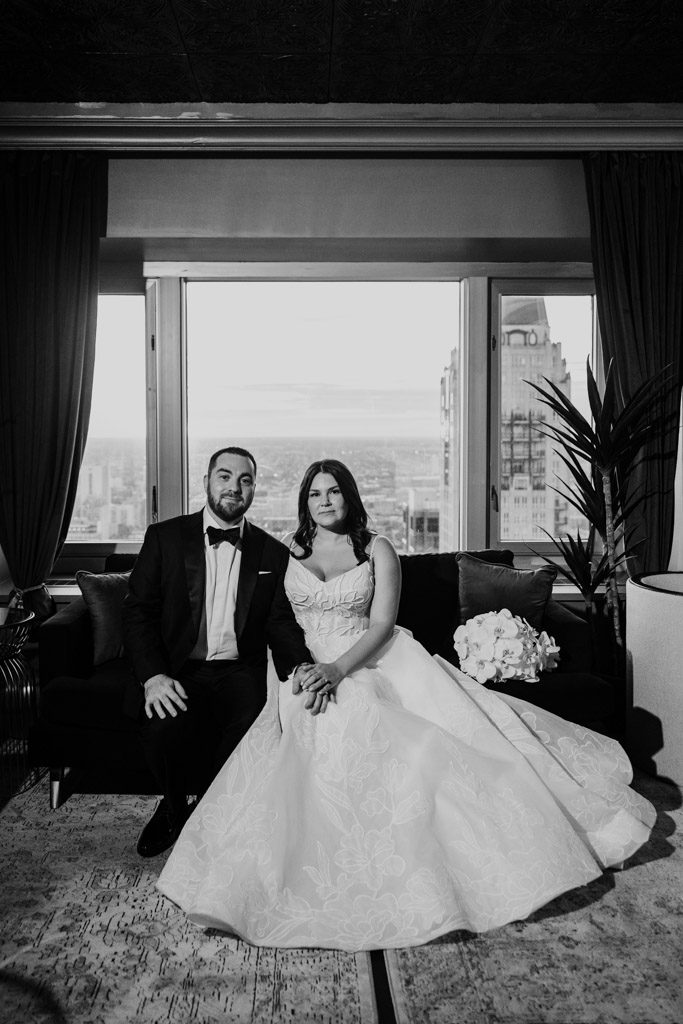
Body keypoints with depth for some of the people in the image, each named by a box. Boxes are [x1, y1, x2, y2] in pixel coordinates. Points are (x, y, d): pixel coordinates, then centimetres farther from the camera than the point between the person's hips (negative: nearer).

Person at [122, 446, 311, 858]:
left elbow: (281, 622, 5)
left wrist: (298, 667, -16)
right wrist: (153, 676, -17)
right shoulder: (165, 537, 4)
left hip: (240, 672, 1)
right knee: (165, 729, -30)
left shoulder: (273, 553, 9)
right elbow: (138, 612, -1)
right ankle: (175, 808, 8)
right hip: (177, 671, -1)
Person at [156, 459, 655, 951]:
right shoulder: (288, 553, 13)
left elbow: (381, 624, -3)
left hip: (369, 664, 0)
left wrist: (338, 669, -19)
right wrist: (300, 670, -11)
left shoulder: (378, 550, 8)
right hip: (306, 670, 1)